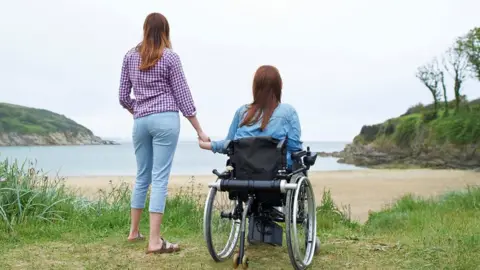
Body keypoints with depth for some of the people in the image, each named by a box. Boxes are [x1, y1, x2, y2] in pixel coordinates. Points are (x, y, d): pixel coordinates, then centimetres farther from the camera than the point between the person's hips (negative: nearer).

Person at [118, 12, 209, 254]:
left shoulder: (130, 56, 10)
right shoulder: (170, 57, -1)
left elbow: (123, 97, 12)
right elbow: (182, 96, -1)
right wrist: (199, 131, 3)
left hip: (140, 122, 5)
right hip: (165, 120, -4)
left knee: (142, 176, 17)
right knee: (160, 179, -6)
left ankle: (134, 231, 28)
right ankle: (154, 241, -7)